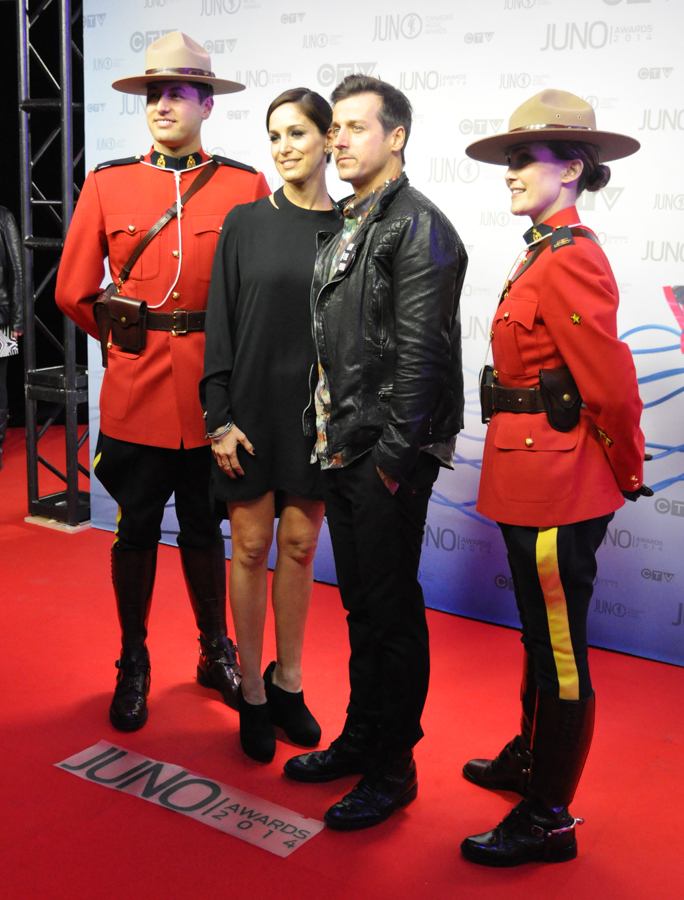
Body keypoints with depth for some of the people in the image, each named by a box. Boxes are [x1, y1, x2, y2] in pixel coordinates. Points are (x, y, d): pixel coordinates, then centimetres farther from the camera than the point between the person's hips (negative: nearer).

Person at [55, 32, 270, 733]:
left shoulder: (246, 186, 0)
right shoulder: (107, 184, 4)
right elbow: (74, 290, 9)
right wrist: (126, 338, 11)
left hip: (212, 392, 0)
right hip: (134, 391, 1)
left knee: (204, 529, 13)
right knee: (136, 530, 10)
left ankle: (216, 653, 30)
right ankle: (133, 666, 26)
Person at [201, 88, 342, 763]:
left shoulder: (349, 228, 2)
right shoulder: (245, 223, 0)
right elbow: (221, 323, -2)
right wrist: (220, 418, -8)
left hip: (316, 411, 1)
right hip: (253, 404, -1)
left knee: (299, 545, 10)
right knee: (251, 547, 5)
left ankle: (288, 683, 26)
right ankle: (252, 694, 19)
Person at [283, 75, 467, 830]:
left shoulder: (418, 227, -10)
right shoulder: (342, 228, 15)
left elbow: (420, 353, -16)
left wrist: (395, 454, -17)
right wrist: (329, 435, 12)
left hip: (390, 454, -8)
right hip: (343, 448, 8)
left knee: (391, 610, 1)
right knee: (360, 603, 17)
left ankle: (393, 769, 16)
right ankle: (360, 738, 32)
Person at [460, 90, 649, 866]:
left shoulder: (570, 261, -19)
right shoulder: (546, 254, 12)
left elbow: (612, 386, -21)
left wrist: (628, 473, -7)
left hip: (557, 487, -10)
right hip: (534, 482, 10)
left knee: (560, 650, 3)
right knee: (541, 636, 23)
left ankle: (548, 820, 19)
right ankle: (530, 758, 43)